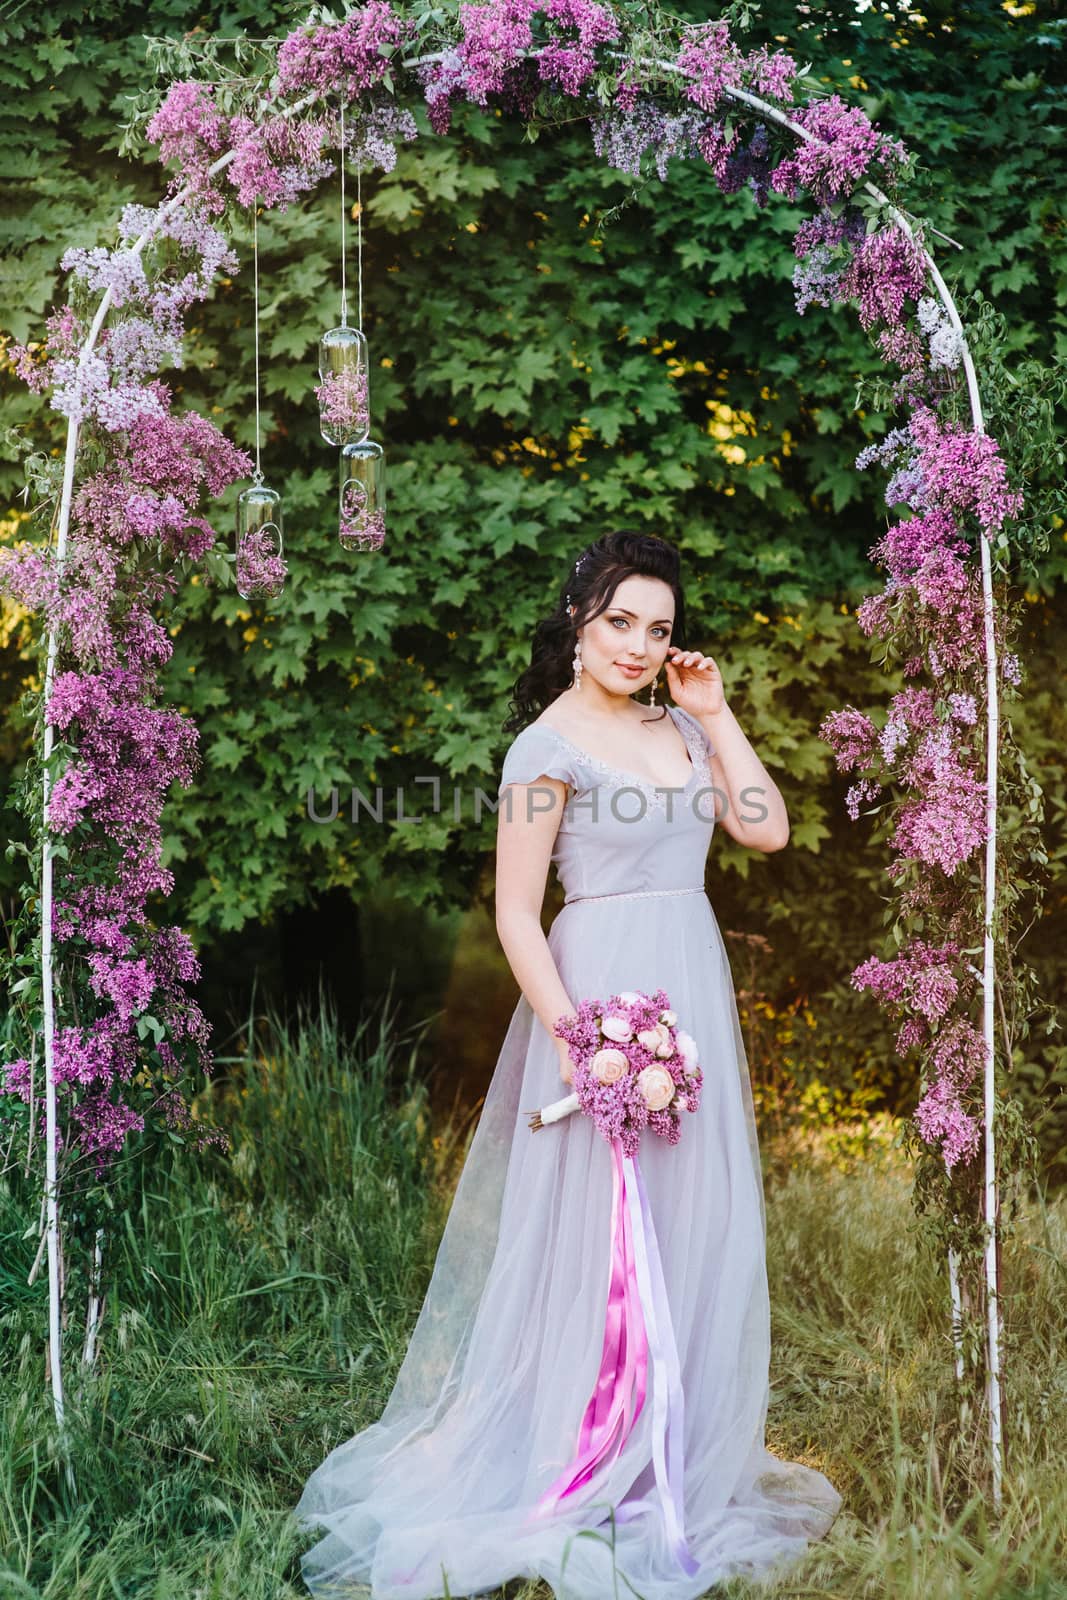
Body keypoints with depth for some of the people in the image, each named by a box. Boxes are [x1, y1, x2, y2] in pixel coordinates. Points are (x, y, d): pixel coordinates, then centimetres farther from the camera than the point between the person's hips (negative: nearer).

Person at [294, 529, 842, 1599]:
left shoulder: (678, 726, 13)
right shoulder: (549, 744, -7)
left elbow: (767, 831, 5)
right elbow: (516, 916, -10)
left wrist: (715, 715, 3)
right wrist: (573, 1037, -18)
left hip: (693, 990, 7)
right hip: (602, 991, -7)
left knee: (696, 1227, 12)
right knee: (597, 1229, -1)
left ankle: (682, 1460, 27)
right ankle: (581, 1477, 14)